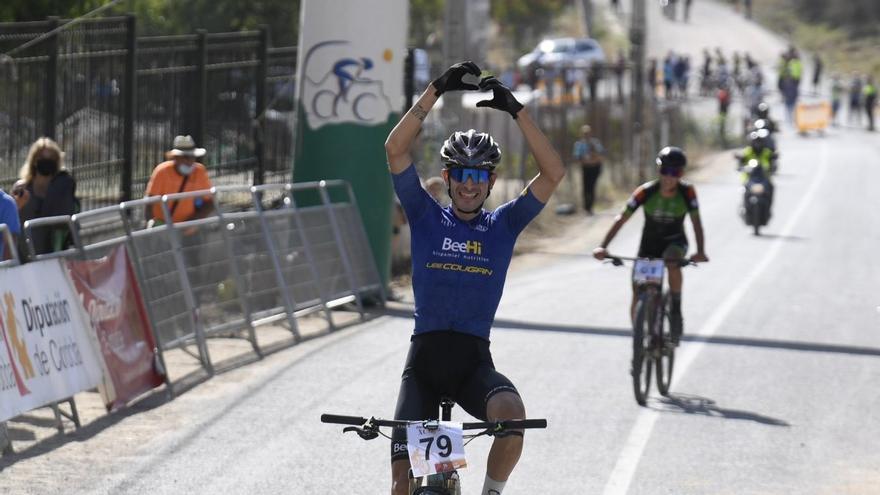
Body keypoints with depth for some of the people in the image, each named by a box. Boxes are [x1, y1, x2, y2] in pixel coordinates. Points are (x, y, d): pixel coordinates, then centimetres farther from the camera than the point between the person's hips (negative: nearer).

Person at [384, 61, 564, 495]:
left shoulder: (503, 226, 7)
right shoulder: (426, 218, 6)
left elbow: (553, 173, -5)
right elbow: (395, 149, -5)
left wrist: (516, 110, -11)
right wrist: (437, 90, -10)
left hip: (475, 361, 0)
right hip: (424, 359, 0)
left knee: (512, 414, -33)